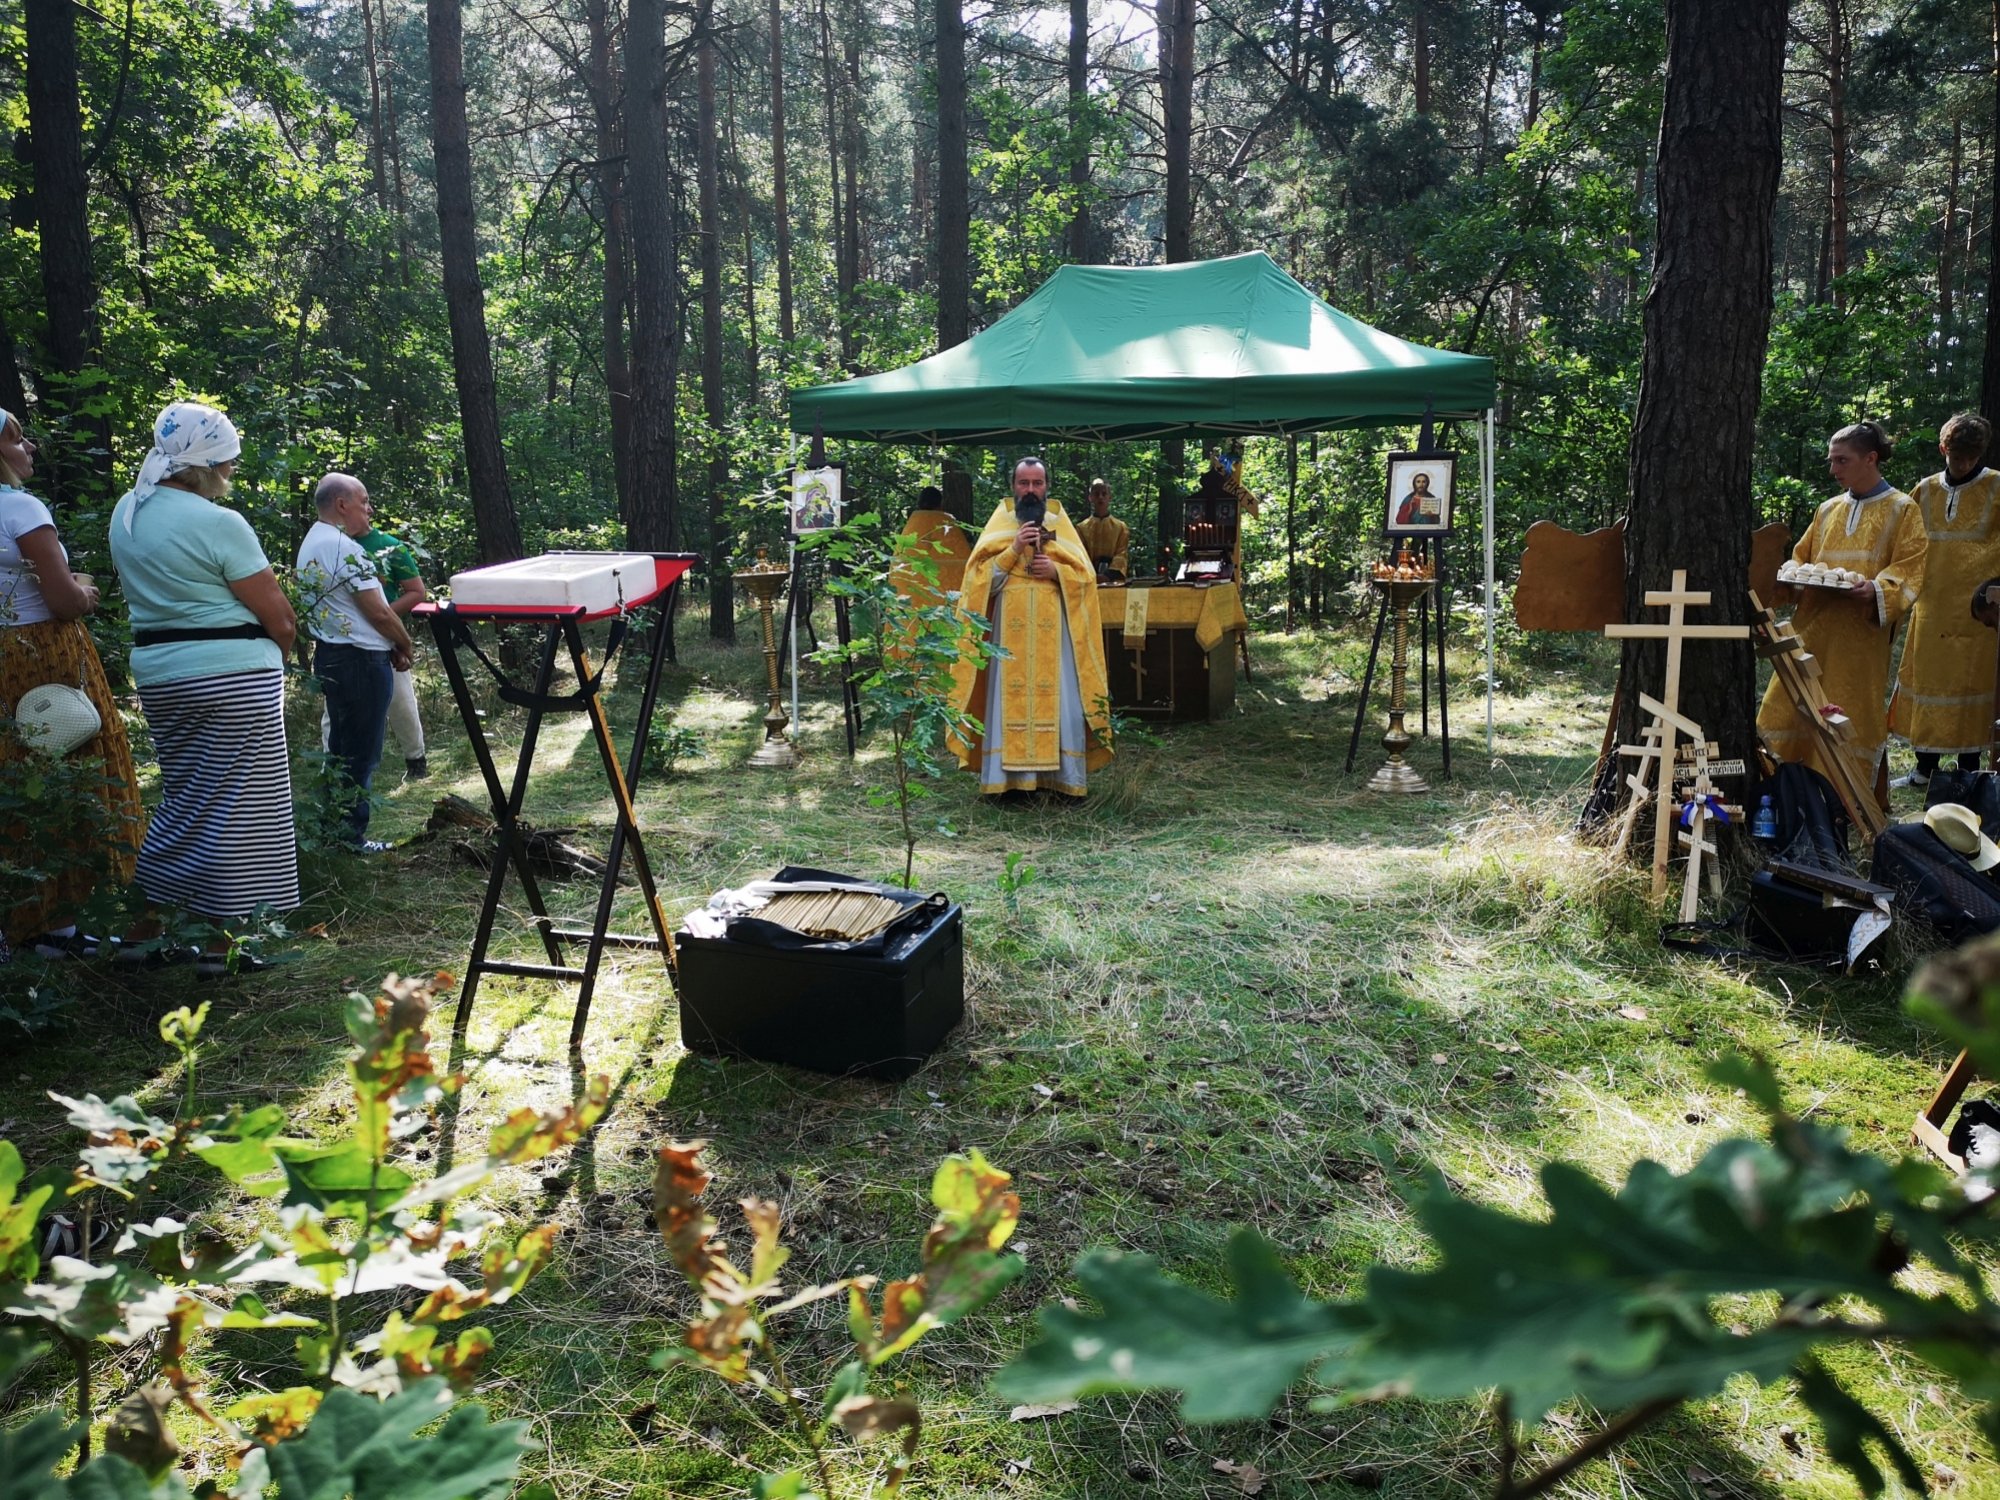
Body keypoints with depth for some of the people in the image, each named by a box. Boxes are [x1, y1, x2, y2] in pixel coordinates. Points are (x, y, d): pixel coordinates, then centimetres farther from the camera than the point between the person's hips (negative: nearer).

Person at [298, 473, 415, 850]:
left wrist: (390, 644, 12)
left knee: (340, 745, 17)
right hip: (360, 660, -10)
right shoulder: (344, 548, -18)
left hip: (329, 654, 10)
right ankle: (352, 836, 3)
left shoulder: (310, 543, 13)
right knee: (361, 753, -2)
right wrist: (404, 646, -2)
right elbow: (378, 612, -19)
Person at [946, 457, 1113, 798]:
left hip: (1053, 632, 1)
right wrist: (1014, 549, -13)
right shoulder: (999, 524, 7)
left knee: (1059, 699, -2)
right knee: (1008, 699, -4)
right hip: (1010, 631, -1)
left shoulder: (1061, 524, 11)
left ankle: (1062, 775, 4)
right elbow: (980, 578, -2)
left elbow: (1085, 576, 7)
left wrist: (1056, 571, -11)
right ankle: (1008, 776, -1)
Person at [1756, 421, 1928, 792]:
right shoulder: (1829, 509, 16)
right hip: (1813, 629, 5)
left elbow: (1909, 570, -6)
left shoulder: (1903, 510, 2)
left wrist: (1876, 590, -25)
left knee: (1851, 718, -2)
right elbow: (1803, 556, 22)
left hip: (1861, 634, -5)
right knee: (1790, 706, 1)